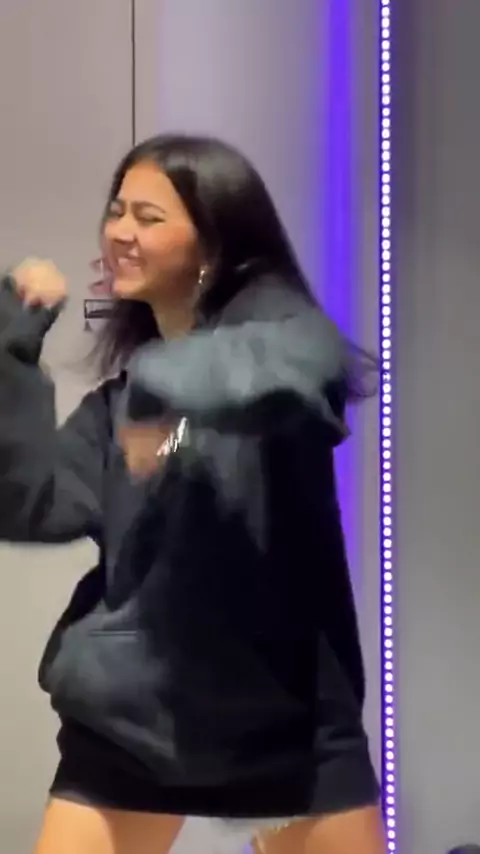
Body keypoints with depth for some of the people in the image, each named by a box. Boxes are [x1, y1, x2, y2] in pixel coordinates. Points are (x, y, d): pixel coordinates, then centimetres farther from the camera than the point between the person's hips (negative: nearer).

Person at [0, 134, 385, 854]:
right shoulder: (121, 387, 8)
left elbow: (300, 369, -29)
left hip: (281, 705, -3)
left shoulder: (275, 324, -5)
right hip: (132, 707, 4)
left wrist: (163, 385, -35)